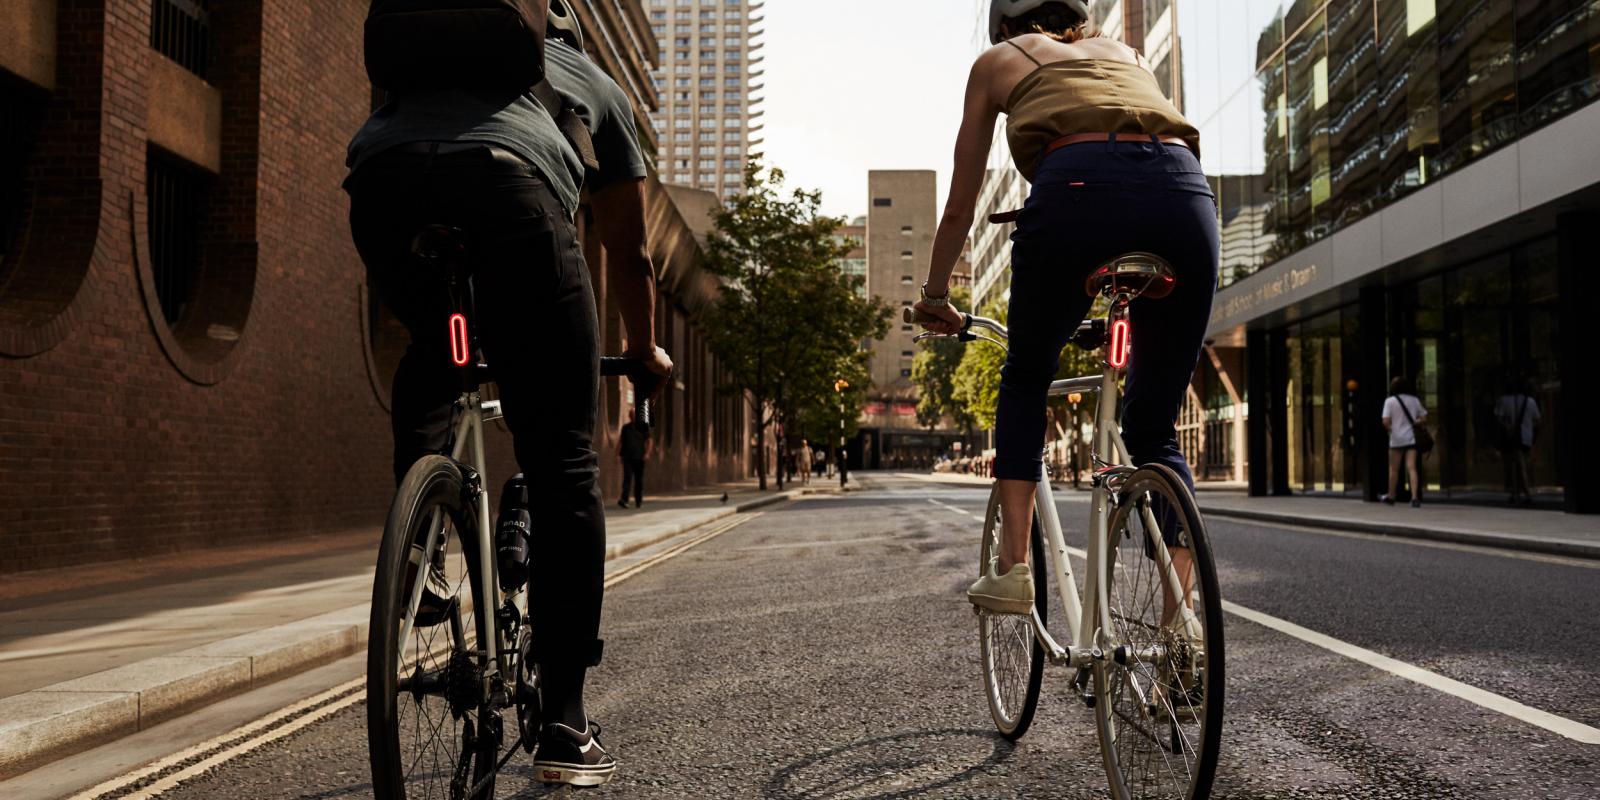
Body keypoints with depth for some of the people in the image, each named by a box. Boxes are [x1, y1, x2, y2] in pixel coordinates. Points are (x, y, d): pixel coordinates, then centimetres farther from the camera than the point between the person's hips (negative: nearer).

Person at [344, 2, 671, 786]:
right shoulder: (595, 83, 35)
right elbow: (630, 255, 39)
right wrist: (645, 350, 55)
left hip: (379, 182, 4)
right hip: (506, 185, -3)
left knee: (432, 349, 36)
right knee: (563, 470, 2)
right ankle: (563, 725, 2)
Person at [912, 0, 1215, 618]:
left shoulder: (998, 61, 30)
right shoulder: (1124, 53, 39)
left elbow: (960, 208, 32)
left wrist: (934, 297, 47)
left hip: (1077, 186, -3)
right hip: (1186, 192, 3)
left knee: (1024, 380, 22)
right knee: (1155, 428, 17)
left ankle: (1012, 567, 12)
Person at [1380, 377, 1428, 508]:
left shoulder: (1390, 401, -6)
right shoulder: (1414, 400, 4)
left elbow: (1386, 422, -14)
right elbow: (1424, 418, 7)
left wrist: (1390, 429, 5)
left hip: (1396, 438, -2)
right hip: (1411, 438, 2)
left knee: (1394, 469, 11)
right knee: (1412, 468, -3)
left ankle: (1391, 496, 24)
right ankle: (1415, 497, -15)